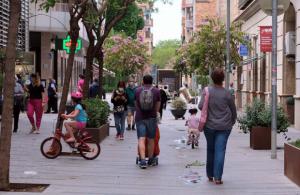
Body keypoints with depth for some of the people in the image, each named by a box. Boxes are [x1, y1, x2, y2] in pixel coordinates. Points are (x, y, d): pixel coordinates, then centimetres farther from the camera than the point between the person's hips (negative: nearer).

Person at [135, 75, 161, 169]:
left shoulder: (137, 91, 6)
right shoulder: (156, 91, 3)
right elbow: (157, 106, 8)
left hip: (140, 118, 0)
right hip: (151, 118, 0)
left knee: (141, 139, -4)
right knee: (150, 139, 10)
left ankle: (142, 160, -18)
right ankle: (150, 160, 20)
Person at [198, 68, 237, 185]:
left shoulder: (207, 91, -5)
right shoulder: (227, 94, -4)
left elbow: (201, 106, -11)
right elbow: (233, 110, 6)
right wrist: (232, 121, 24)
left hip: (209, 126, 1)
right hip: (224, 127, -1)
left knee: (210, 150, 15)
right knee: (220, 150, -1)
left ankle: (210, 175, 26)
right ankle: (217, 177, -6)